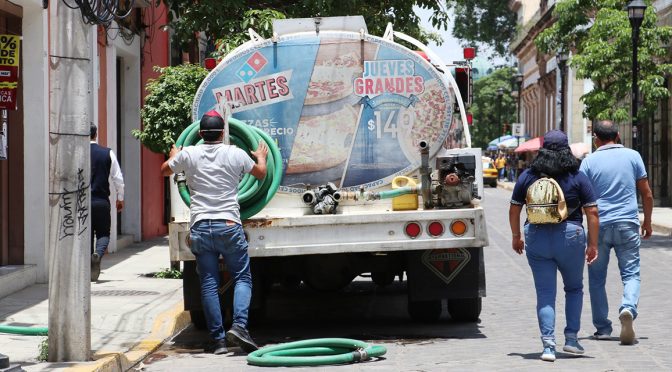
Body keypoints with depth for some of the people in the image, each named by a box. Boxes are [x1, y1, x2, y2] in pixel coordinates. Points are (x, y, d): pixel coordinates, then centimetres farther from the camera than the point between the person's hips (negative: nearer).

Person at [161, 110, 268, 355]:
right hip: (229, 225, -1)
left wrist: (173, 156, 43)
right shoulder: (235, 154, 0)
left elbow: (164, 171, 22)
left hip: (200, 226, 2)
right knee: (242, 278, 6)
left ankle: (218, 339, 1)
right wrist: (261, 157, 40)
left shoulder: (189, 154, 2)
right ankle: (239, 325, -14)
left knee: (208, 284, 4)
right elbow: (260, 173, 18)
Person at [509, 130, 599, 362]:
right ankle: (571, 338, 17)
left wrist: (516, 237, 20)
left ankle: (548, 344, -6)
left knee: (545, 293, 4)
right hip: (570, 237, -1)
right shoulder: (577, 177, -1)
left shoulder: (527, 176, 3)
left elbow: (514, 210, 8)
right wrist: (593, 244, 3)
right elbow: (592, 213, -3)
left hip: (536, 238, 1)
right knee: (574, 288, 19)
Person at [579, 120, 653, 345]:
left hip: (599, 225, 0)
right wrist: (647, 221, 17)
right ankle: (628, 308, -24)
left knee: (597, 278, 11)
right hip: (628, 225, 0)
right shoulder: (632, 156, 3)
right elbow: (647, 194, 5)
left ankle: (602, 328, 12)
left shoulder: (589, 162, 0)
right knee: (631, 273, 5)